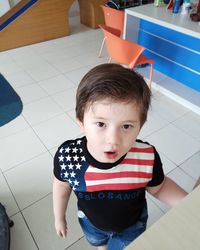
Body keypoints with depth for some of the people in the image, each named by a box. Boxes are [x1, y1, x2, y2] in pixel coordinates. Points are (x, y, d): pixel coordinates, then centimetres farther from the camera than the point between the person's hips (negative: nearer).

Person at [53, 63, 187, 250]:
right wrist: (59, 217, 2)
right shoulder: (67, 156, -35)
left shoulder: (147, 157, -36)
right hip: (91, 223, 3)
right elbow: (62, 186, -12)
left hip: (131, 226, -2)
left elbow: (159, 187, -13)